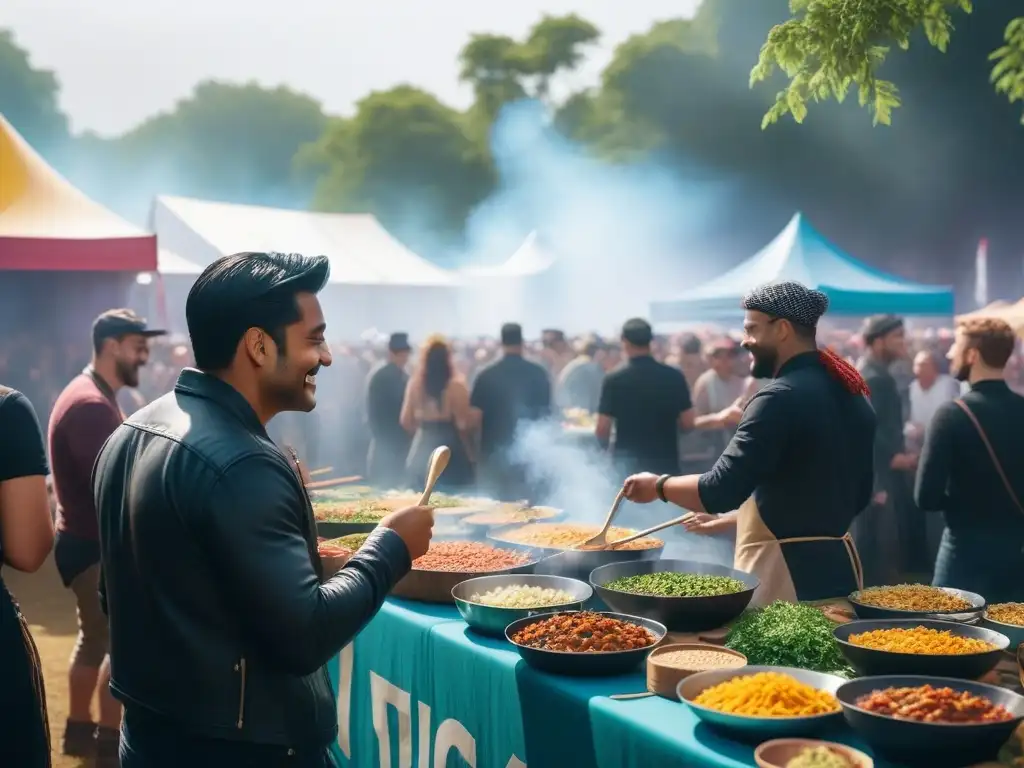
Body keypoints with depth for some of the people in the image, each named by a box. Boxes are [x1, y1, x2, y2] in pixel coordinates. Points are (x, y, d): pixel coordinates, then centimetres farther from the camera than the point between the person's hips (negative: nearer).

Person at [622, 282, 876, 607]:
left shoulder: (781, 398, -17)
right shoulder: (852, 394, 11)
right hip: (840, 566, 9)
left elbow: (719, 492, -22)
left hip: (785, 575, -9)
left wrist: (658, 485, -2)